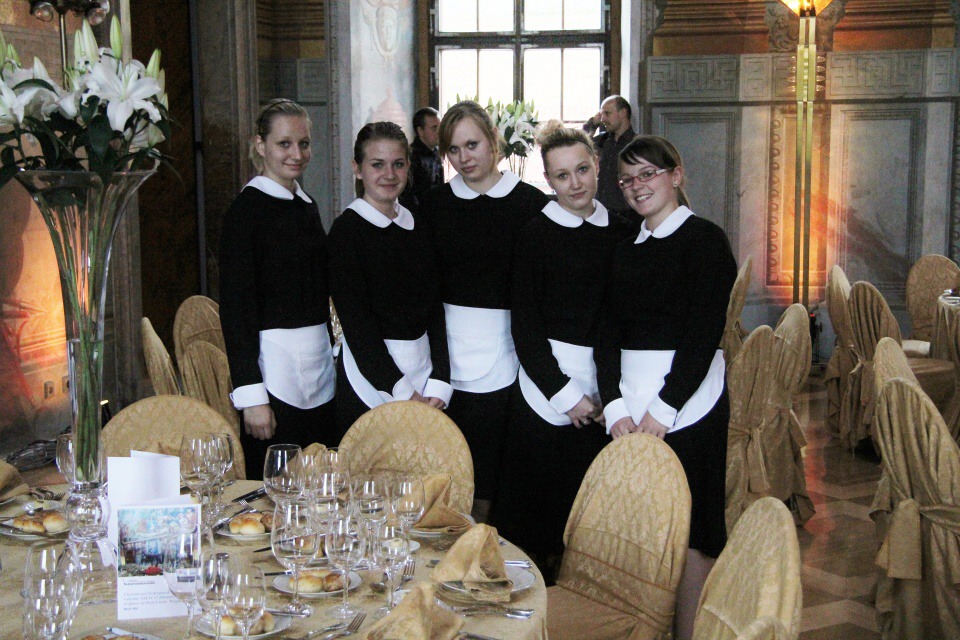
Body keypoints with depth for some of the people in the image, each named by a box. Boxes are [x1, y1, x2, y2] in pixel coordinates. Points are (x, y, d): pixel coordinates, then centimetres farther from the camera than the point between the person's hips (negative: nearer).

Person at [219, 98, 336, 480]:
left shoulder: (307, 205, 13)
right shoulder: (247, 208, -9)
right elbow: (235, 308, -13)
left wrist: (327, 355, 17)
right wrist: (251, 395, -17)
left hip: (320, 366, 7)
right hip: (274, 368, -7)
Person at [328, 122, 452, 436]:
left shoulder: (418, 228, 8)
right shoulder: (346, 230, -6)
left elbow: (435, 310, 5)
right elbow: (356, 322, -12)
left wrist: (439, 384, -7)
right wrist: (402, 391, -15)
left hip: (424, 371, 5)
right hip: (370, 376, -4)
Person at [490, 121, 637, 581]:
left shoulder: (623, 234, 7)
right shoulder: (536, 234, -3)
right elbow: (525, 327, -4)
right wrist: (566, 392, -9)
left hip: (605, 391, 3)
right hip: (547, 382, -3)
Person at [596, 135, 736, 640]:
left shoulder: (705, 239, -3)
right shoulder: (625, 251, 15)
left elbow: (704, 333, -11)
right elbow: (609, 332, 7)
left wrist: (664, 409, -14)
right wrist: (615, 405, -6)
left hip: (688, 404, -5)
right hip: (629, 408, 5)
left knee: (688, 532, -1)